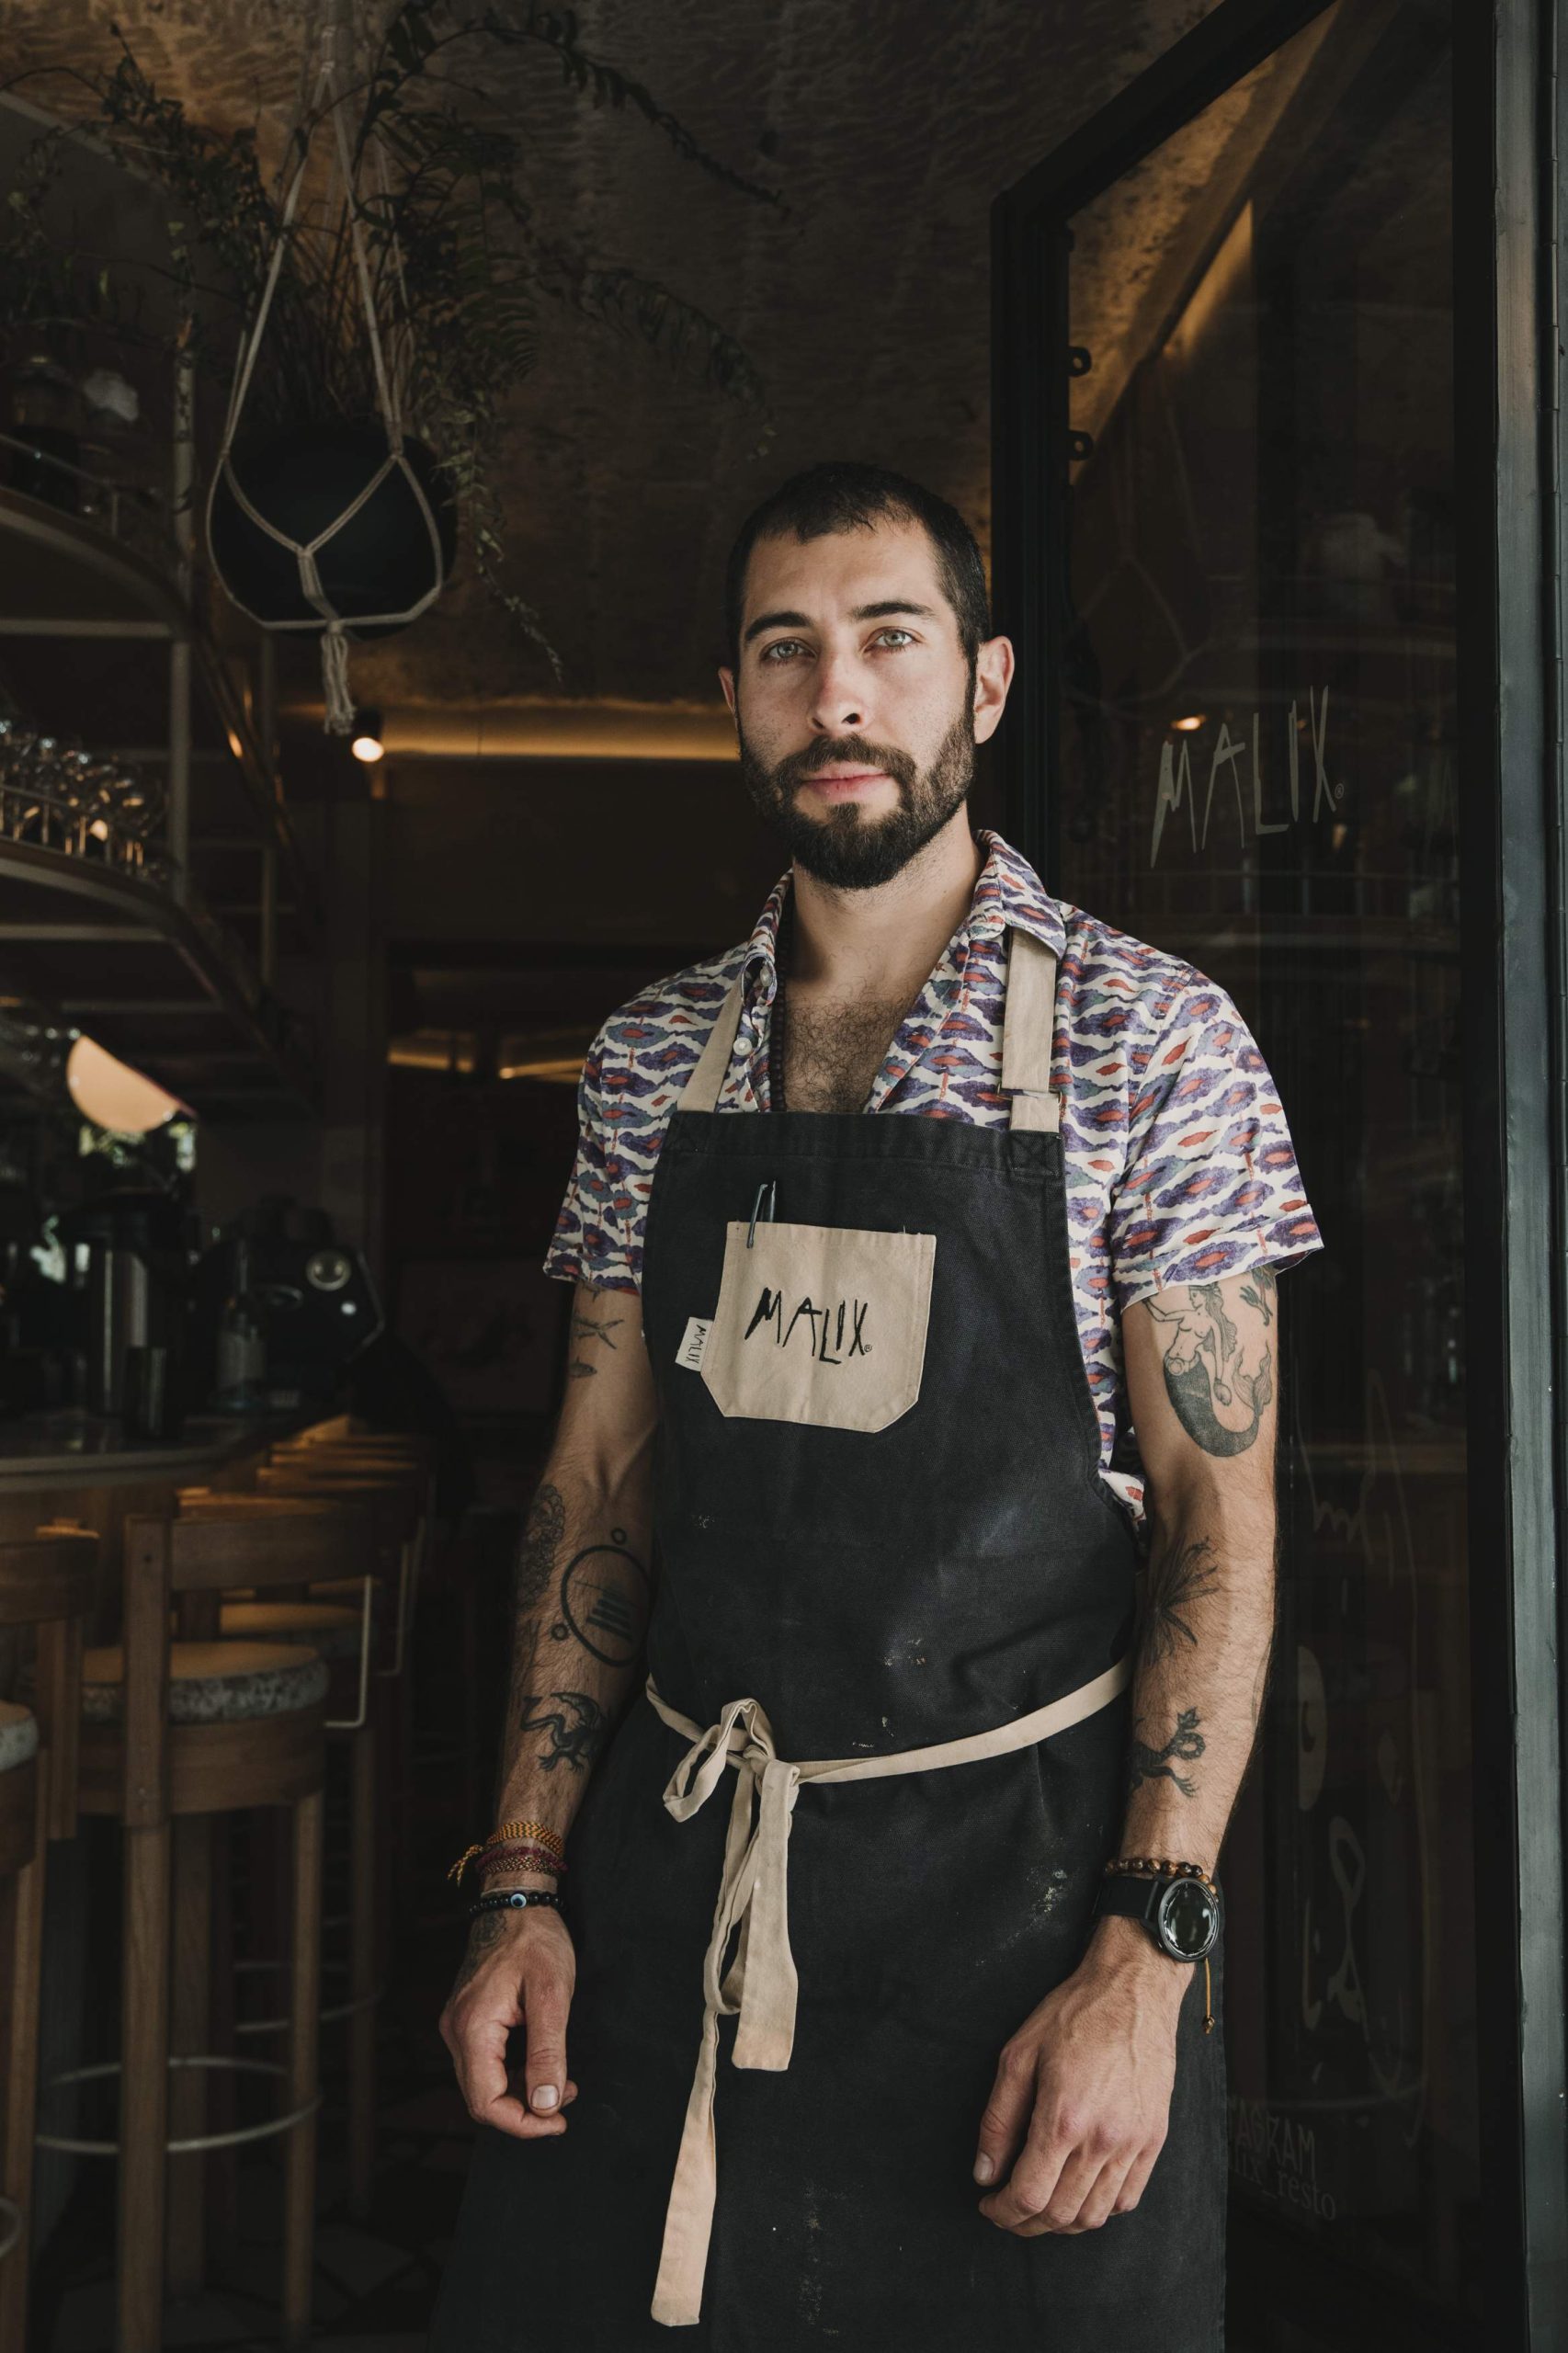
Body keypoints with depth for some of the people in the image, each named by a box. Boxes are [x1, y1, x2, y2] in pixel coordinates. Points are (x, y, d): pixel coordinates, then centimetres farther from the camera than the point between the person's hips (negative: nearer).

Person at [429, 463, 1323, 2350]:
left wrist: (1146, 1951, -16)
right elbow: (600, 1483, 8)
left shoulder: (1146, 1037, -6)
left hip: (1014, 1867, -3)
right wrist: (528, 1883, 2)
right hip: (675, 1860, 4)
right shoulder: (652, 1057, 6)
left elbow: (1219, 1513, -8)